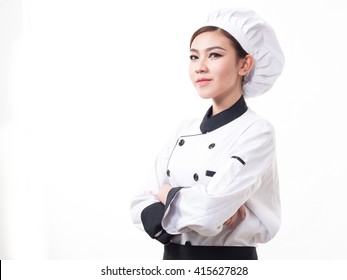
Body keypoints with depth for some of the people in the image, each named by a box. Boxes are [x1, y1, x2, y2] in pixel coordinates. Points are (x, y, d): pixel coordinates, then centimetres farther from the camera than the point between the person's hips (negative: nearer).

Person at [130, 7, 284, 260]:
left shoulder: (256, 132, -15)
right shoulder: (185, 131, 4)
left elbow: (210, 210, -27)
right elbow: (142, 206, -2)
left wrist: (169, 195, -7)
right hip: (172, 259, 5)